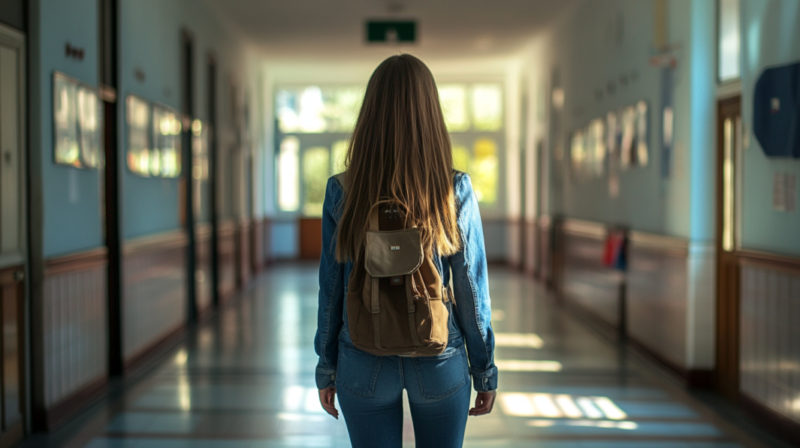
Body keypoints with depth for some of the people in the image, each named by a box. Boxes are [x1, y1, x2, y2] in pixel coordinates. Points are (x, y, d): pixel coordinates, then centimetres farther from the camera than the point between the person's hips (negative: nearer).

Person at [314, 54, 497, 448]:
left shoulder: (341, 192, -9)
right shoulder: (455, 190, -11)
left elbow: (330, 289, -3)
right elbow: (472, 288, -6)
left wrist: (327, 368, 8)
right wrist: (485, 370, 4)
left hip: (364, 366, 1)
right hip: (439, 365, 0)